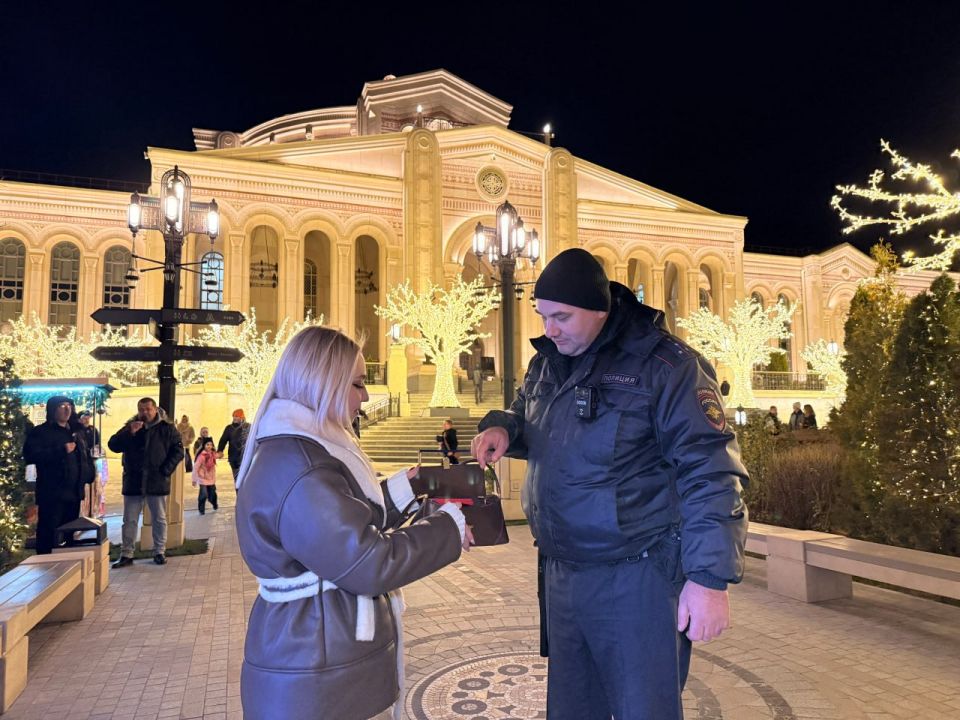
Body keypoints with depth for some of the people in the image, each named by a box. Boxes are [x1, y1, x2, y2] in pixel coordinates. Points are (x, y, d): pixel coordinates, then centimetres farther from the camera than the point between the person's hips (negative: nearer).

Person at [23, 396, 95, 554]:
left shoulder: (77, 431, 17)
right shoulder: (40, 432, -3)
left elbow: (86, 455, 27)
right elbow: (31, 455, -18)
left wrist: (89, 474, 11)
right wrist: (62, 450, -20)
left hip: (74, 491, 7)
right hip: (52, 492, -6)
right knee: (48, 534, -7)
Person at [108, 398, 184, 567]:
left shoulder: (167, 428, 0)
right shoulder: (129, 427, 8)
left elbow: (178, 450, -2)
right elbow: (113, 445, -1)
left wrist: (166, 469, -12)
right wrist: (129, 432, -16)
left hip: (157, 482, -2)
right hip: (133, 481, 2)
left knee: (159, 519, 7)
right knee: (129, 520, 6)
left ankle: (159, 552, 18)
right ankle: (126, 554, 14)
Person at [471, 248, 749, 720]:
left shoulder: (664, 365, -14)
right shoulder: (546, 363, 8)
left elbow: (709, 473, -16)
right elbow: (530, 422, 26)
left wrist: (709, 577, -20)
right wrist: (502, 428, 1)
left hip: (635, 579, -7)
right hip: (560, 573, 7)